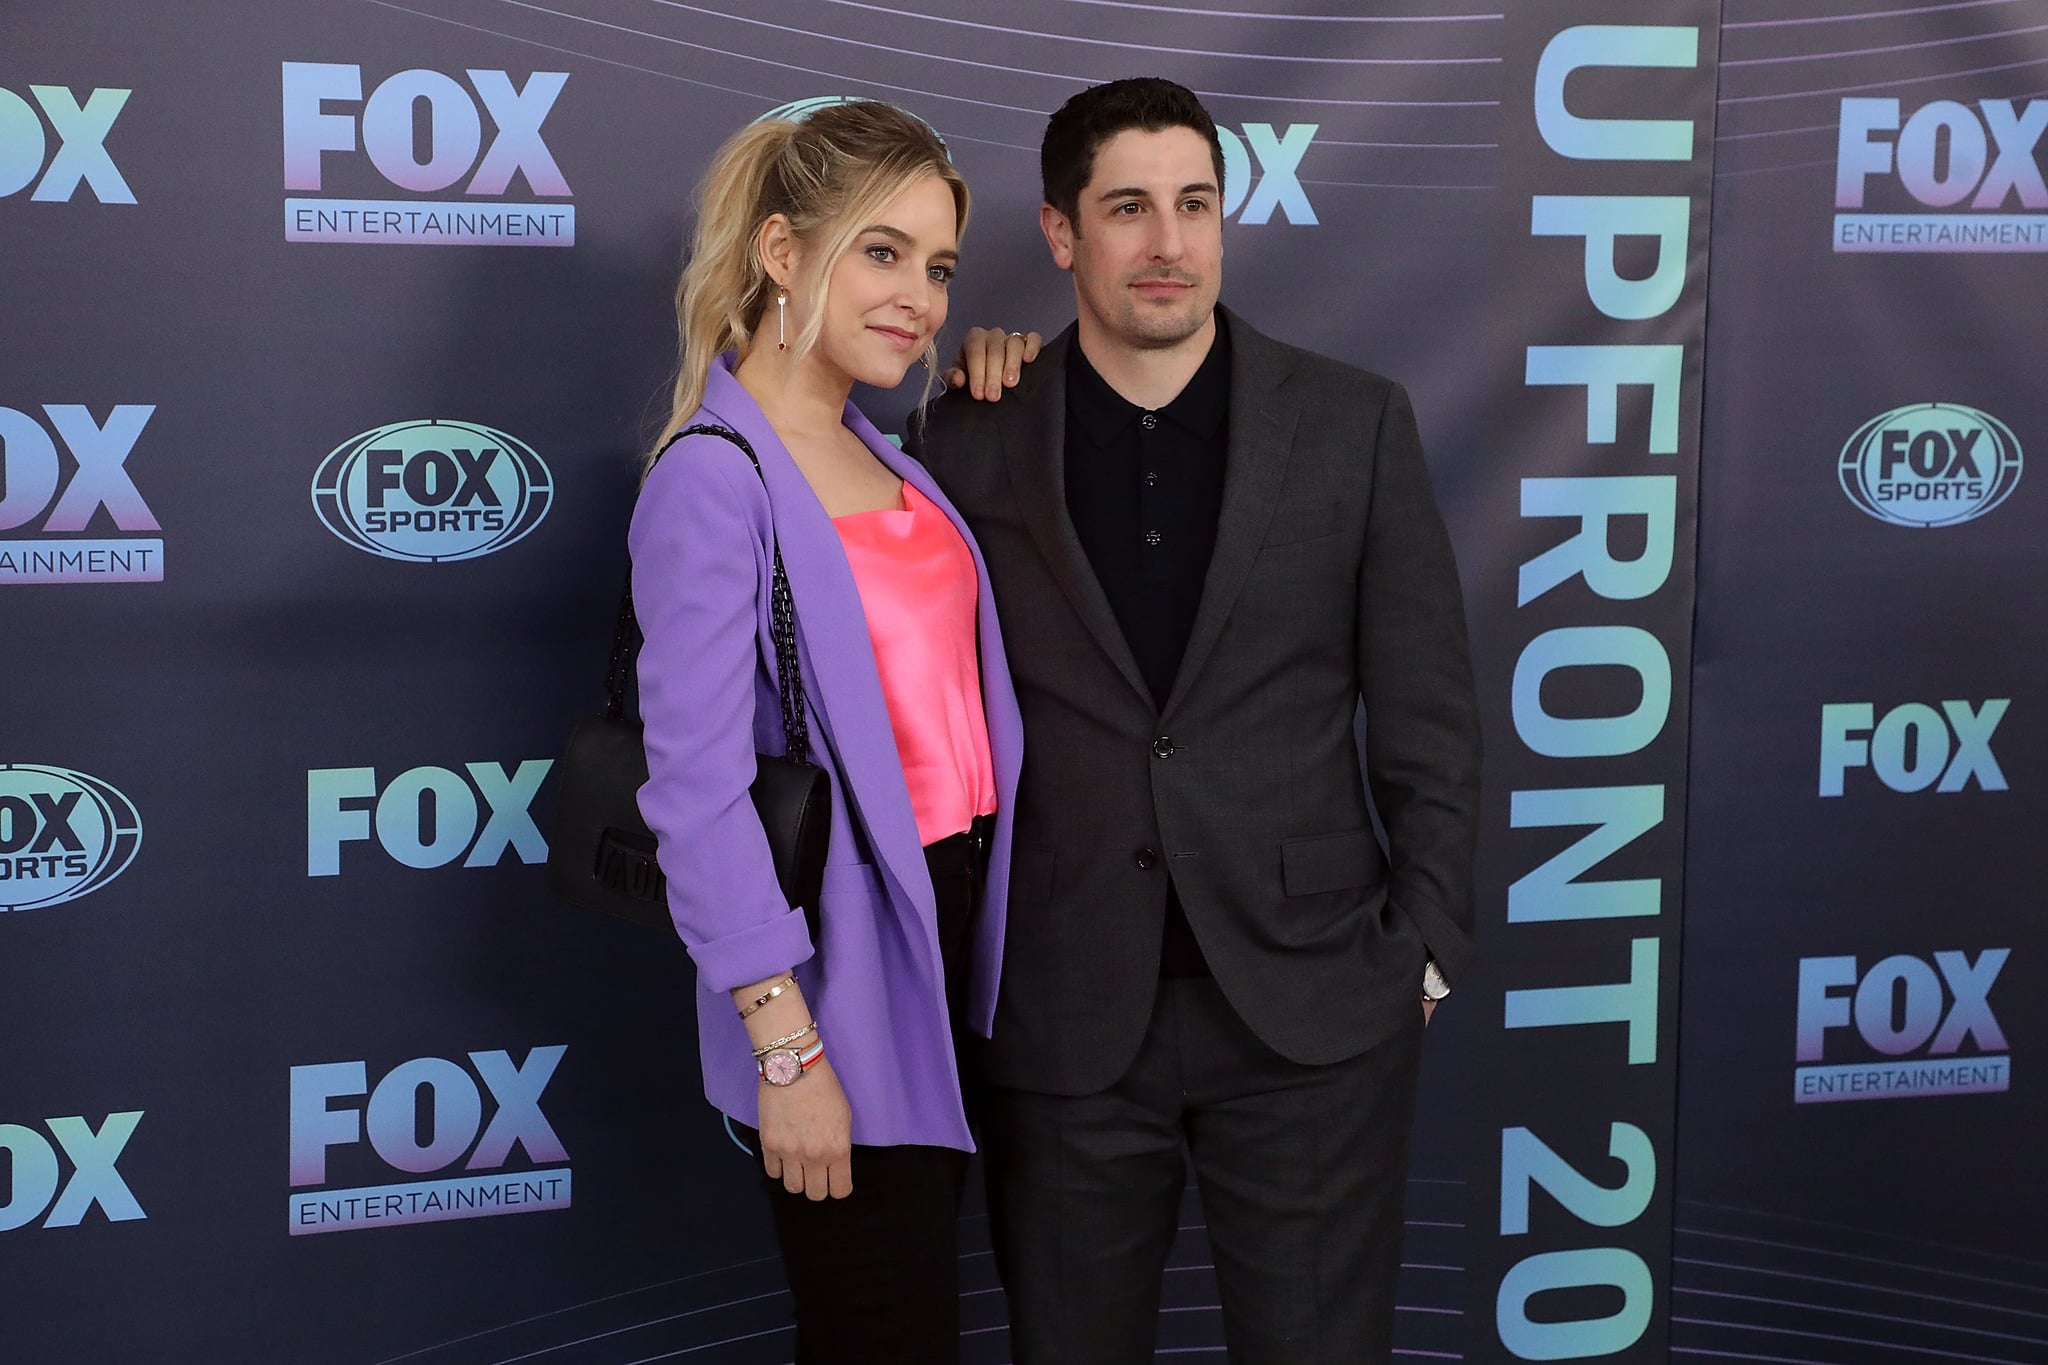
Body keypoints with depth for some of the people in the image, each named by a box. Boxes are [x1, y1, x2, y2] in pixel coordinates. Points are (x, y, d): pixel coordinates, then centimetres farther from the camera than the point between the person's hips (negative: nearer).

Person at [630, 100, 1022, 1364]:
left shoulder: (883, 456, 10)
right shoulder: (715, 479, -14)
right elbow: (697, 787, -19)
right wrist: (786, 1047, -21)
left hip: (948, 936, 8)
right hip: (837, 963, -8)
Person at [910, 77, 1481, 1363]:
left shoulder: (1355, 422, 1)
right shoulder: (976, 443, 1)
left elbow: (1427, 711, 3)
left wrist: (1424, 954, 1)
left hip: (1310, 1005, 0)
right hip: (1065, 1018, 1)